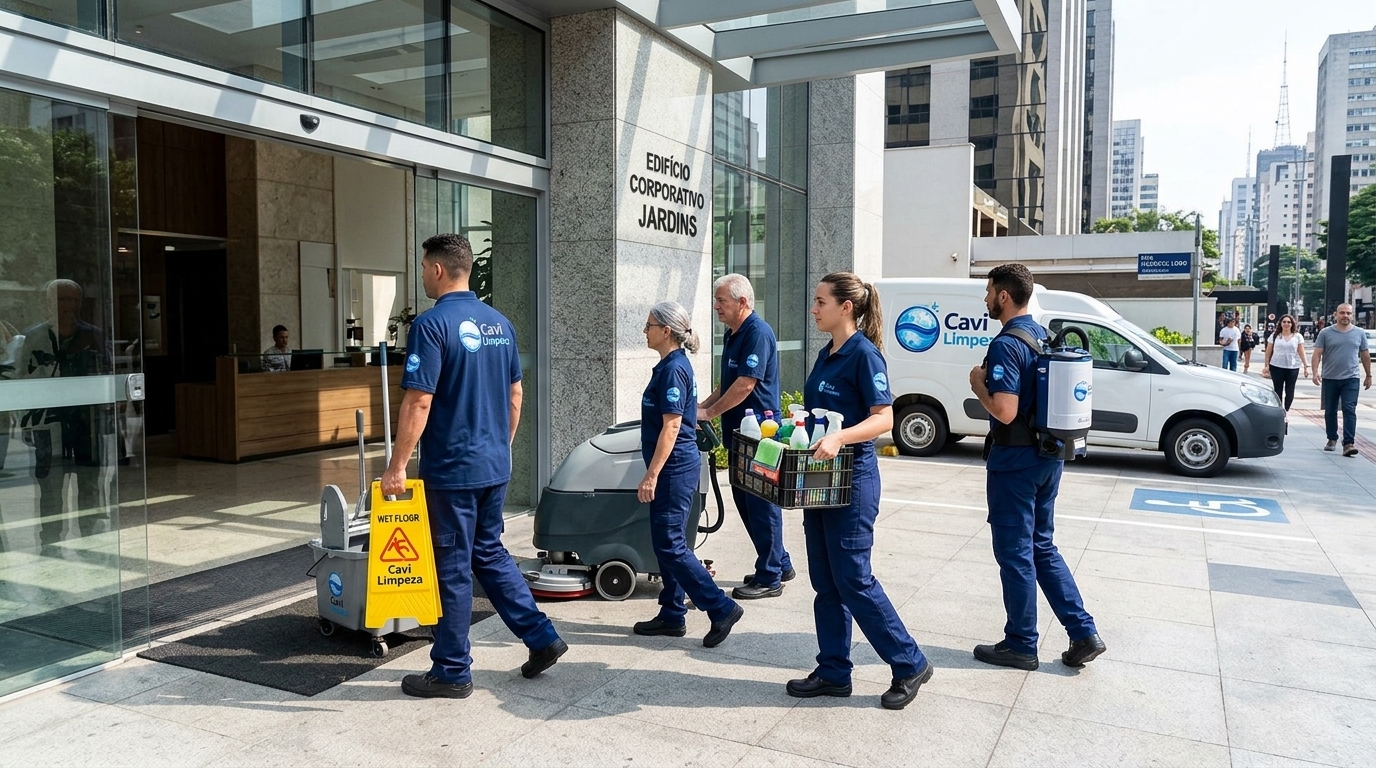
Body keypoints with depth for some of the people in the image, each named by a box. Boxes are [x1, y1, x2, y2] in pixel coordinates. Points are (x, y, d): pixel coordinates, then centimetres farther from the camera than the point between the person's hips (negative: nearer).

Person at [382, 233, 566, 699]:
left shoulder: (432, 325, -15)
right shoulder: (500, 323, 8)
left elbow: (419, 403, -19)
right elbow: (515, 395, 14)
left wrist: (397, 466, -12)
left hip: (452, 468, -7)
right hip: (495, 465, 7)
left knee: (453, 569, 4)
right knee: (489, 553, 21)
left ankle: (452, 672, 16)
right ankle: (541, 637, 20)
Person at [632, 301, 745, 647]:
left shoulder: (673, 368, -17)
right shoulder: (672, 365, 13)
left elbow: (671, 427, -22)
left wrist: (651, 475, -21)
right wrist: (655, 472, 24)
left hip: (674, 467, -10)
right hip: (675, 467, 10)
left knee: (670, 545, -5)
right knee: (666, 543, 14)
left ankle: (722, 608, 1)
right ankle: (672, 616, 22)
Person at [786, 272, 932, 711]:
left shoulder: (864, 354, -14)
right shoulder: (826, 355, 13)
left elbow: (884, 418, -21)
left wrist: (839, 438, -34)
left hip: (852, 479, -9)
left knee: (853, 579, -3)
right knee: (824, 581, 11)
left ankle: (910, 664, 14)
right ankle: (833, 673, 22)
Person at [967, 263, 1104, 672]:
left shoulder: (1006, 345, -19)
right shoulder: (1045, 337, 10)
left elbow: (1005, 411, -25)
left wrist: (978, 384, -9)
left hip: (1015, 459, -9)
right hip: (1048, 455, 9)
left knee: (1015, 553, 3)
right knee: (1042, 547, 19)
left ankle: (1021, 645, 15)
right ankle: (1083, 633, 18)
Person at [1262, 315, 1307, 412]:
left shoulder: (1297, 336, 5)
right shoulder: (1275, 336, 5)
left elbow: (1301, 352, 3)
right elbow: (1268, 352, 6)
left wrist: (1306, 366, -3)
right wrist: (1266, 365, 2)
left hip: (1293, 368, 0)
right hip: (1276, 367, 0)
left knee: (1290, 391, 0)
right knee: (1278, 391, 3)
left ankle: (1286, 410, 8)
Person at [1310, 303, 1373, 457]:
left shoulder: (1359, 333, 6)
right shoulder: (1325, 333, 0)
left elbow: (1365, 355, 13)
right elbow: (1317, 354, -3)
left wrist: (1369, 375, 15)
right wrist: (1315, 372, -15)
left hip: (1351, 379, 0)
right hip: (1329, 379, 0)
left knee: (1349, 410, -9)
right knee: (1330, 411, 10)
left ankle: (1349, 443, -12)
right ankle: (1332, 439, 24)